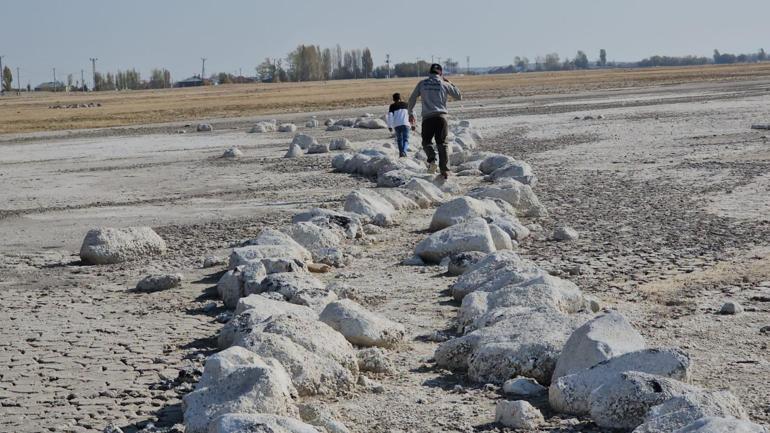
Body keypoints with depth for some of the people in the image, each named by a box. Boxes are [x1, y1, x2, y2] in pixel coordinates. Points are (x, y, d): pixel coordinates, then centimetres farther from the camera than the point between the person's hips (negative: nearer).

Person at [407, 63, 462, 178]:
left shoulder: (422, 83, 8)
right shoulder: (444, 84, 5)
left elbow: (412, 99, 11)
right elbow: (459, 97, 13)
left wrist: (411, 113, 23)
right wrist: (450, 83, 20)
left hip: (427, 117, 0)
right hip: (441, 117, 0)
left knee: (426, 142, 14)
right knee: (442, 144, 5)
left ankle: (432, 159, -14)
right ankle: (445, 170, -1)